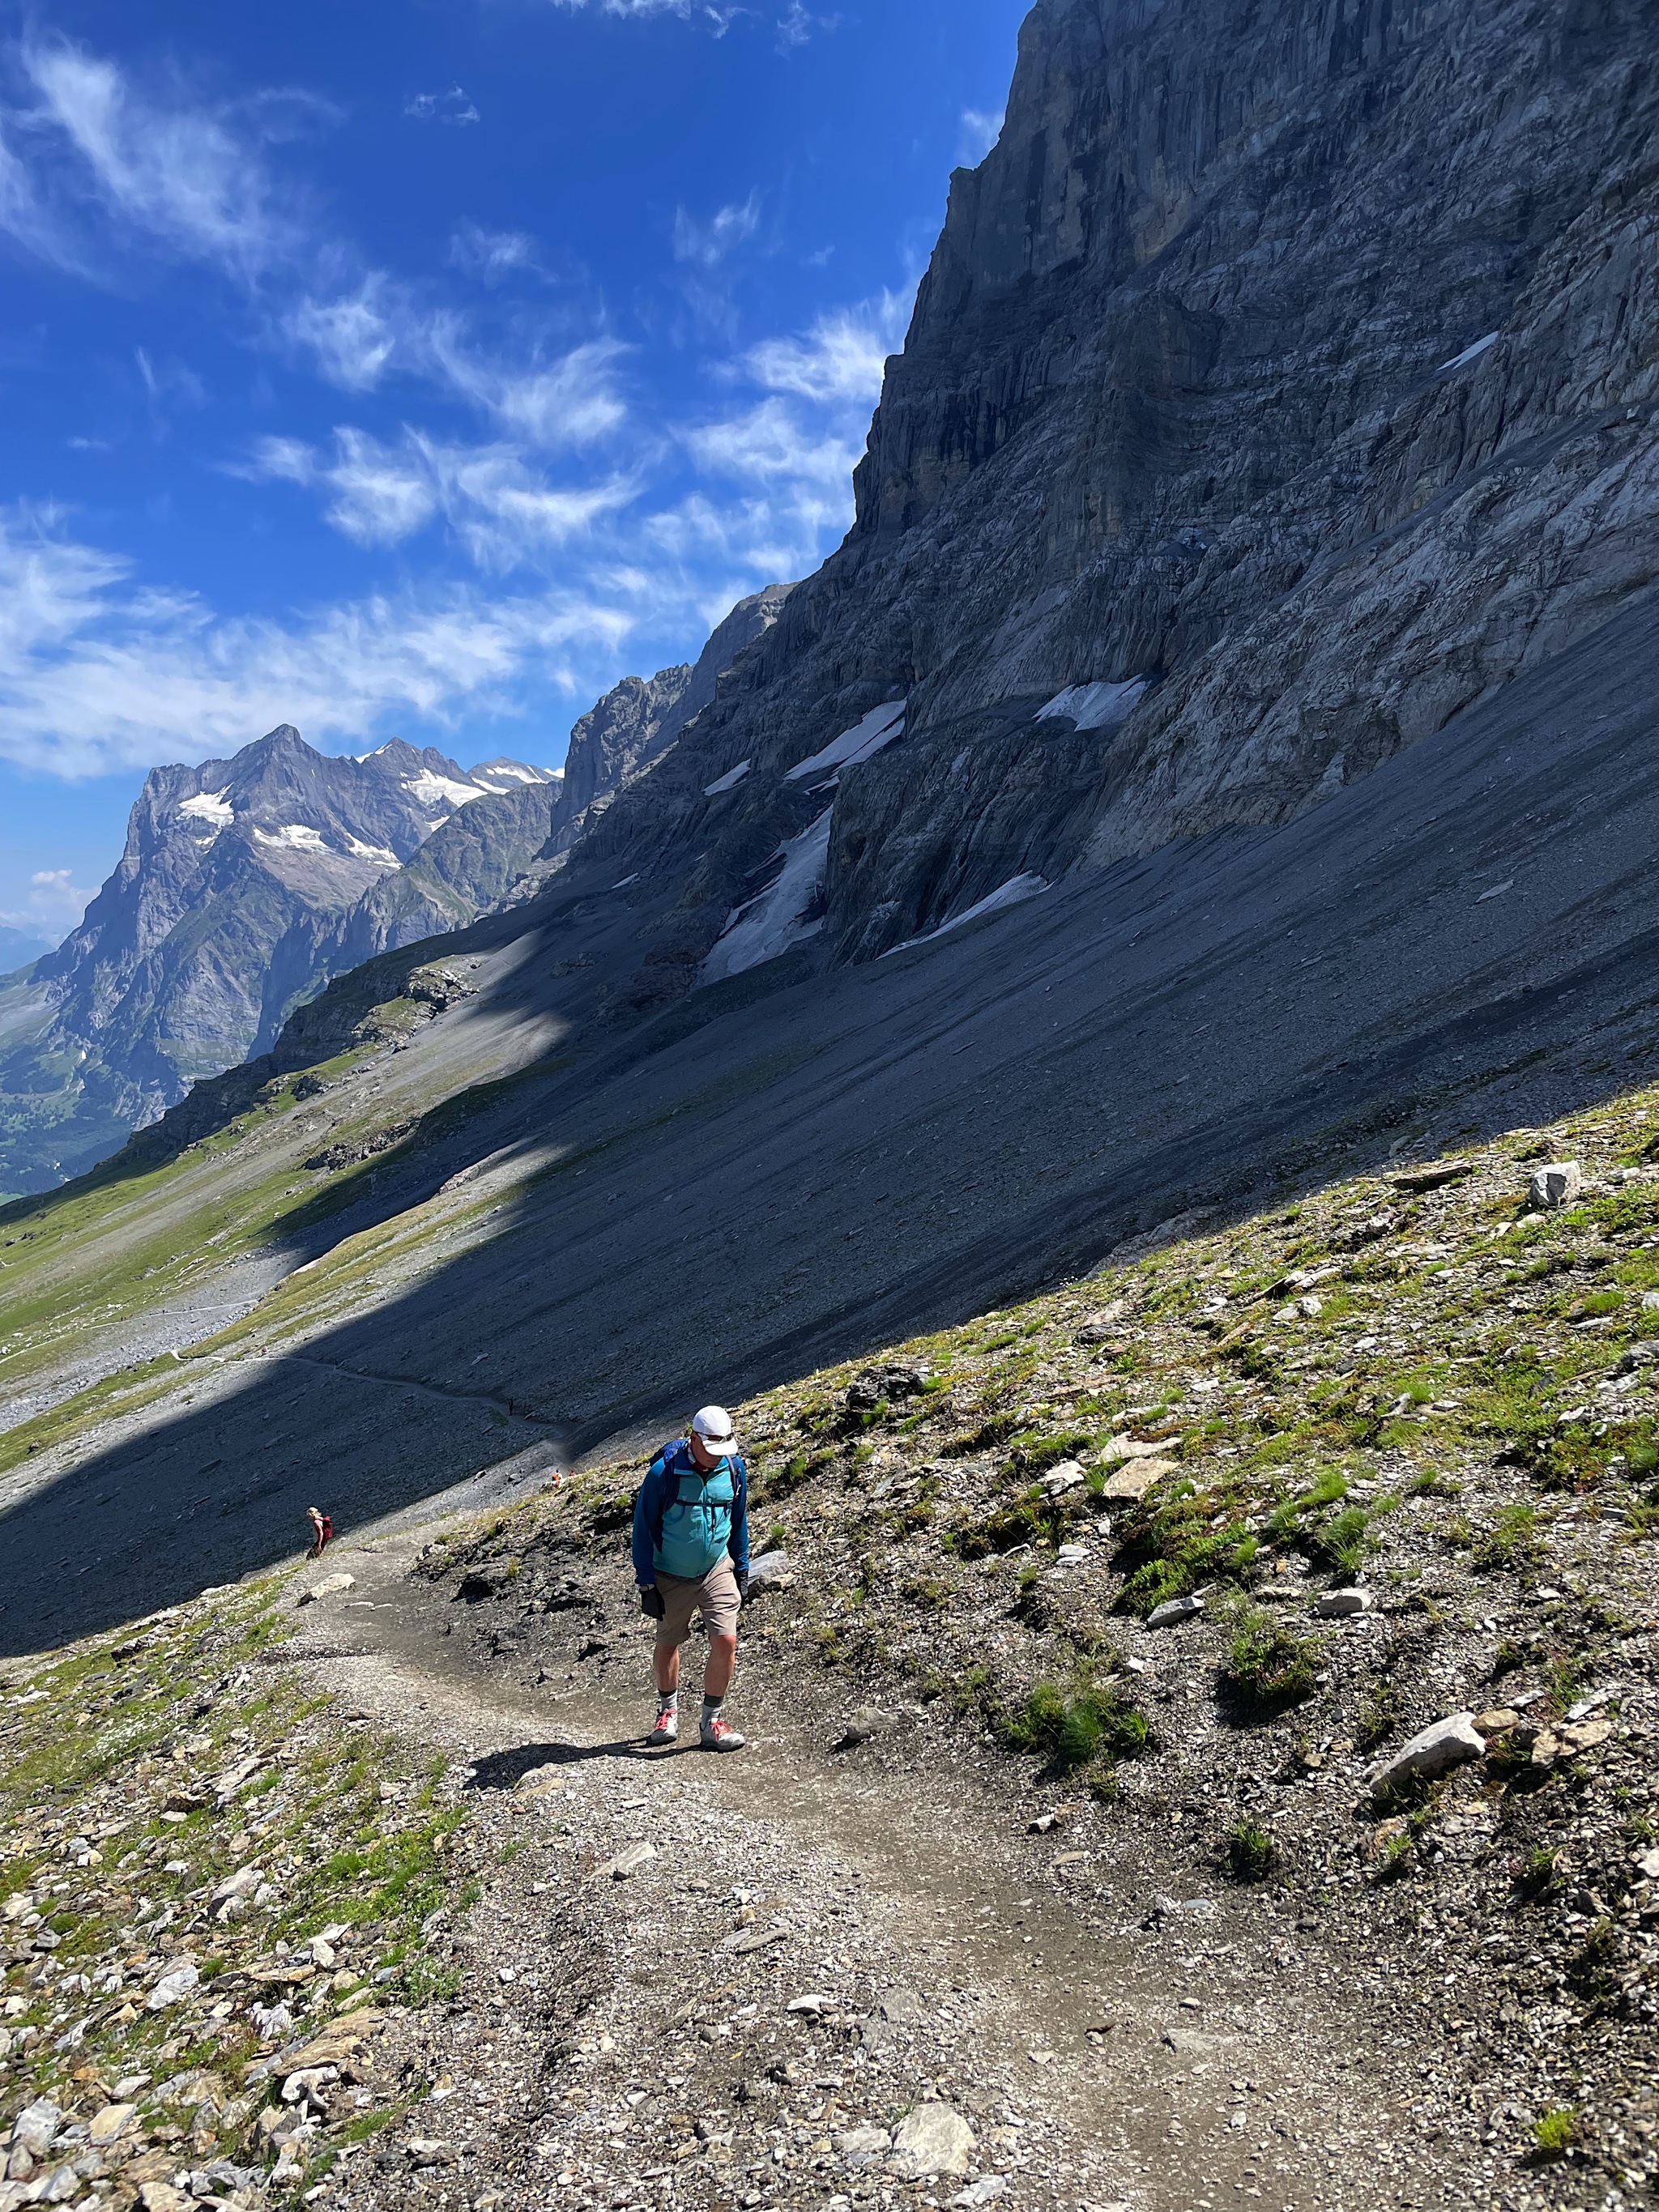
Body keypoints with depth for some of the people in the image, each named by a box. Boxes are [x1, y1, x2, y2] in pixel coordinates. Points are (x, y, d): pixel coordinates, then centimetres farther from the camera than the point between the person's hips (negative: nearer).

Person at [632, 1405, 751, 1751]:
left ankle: (713, 1722, 7)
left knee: (726, 1640, -10)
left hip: (717, 1570, 2)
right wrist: (646, 1584, -11)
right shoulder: (664, 1472, -21)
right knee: (668, 1643, 14)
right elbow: (643, 1528, -12)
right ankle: (668, 1712, 38)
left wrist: (742, 1569, 11)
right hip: (671, 1576, -2)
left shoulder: (734, 1467, -9)